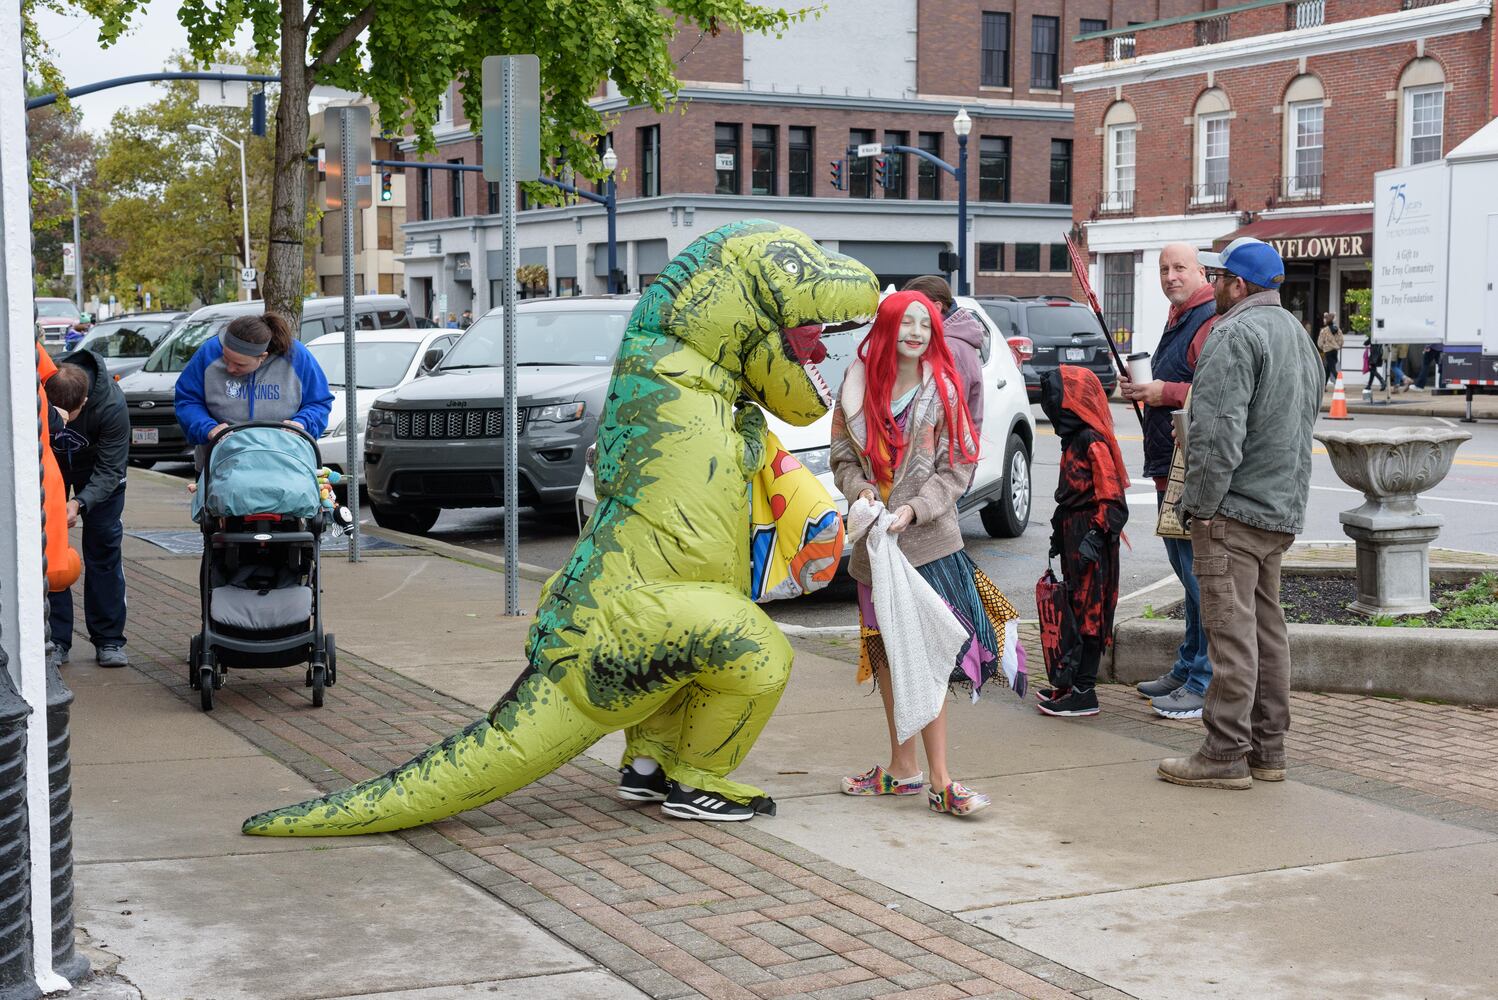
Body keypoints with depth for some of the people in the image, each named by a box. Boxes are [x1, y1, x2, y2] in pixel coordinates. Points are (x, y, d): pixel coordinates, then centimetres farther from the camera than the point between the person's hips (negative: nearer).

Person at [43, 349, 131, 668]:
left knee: (104, 546, -2)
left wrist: (80, 503, -43)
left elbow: (109, 470, -29)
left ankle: (109, 640, 6)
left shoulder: (112, 406, -37)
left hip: (96, 470, -1)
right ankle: (55, 639, -1)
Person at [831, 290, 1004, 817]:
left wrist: (915, 508, -16)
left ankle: (940, 781, -8)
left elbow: (958, 468, -3)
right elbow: (842, 457, 10)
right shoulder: (859, 387, 6)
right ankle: (902, 768, 24)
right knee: (884, 655, 11)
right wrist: (860, 489, -10)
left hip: (928, 541, -4)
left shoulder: (943, 391, -1)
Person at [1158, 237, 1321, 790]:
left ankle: (1225, 753, -3)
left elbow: (1219, 432, -21)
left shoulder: (1236, 335, -14)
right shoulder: (1298, 336, 18)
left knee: (1232, 631, -7)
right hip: (1283, 510, 10)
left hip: (1234, 513, -10)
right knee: (1266, 626, 13)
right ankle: (1268, 748, 19)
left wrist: (1203, 505, -16)